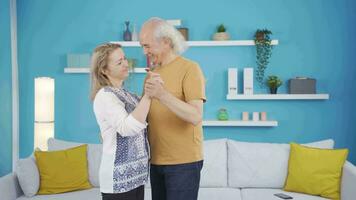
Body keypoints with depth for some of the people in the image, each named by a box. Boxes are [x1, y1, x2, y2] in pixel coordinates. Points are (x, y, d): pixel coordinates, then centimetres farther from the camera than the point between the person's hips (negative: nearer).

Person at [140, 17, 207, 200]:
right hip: (156, 161, 6)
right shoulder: (152, 73, 11)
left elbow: (196, 117, -21)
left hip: (184, 162, -6)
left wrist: (163, 95, -32)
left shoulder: (190, 69, -10)